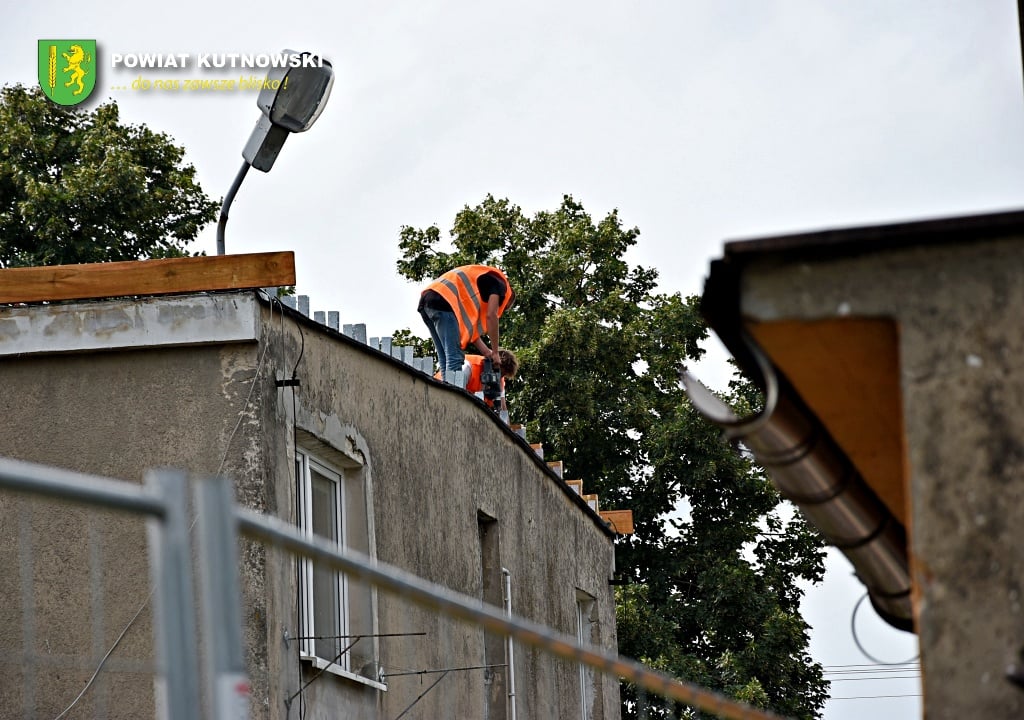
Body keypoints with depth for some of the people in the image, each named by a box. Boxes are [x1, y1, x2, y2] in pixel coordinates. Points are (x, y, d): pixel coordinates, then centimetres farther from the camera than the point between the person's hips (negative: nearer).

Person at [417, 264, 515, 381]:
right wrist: (495, 353, 6)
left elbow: (469, 325, 28)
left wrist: (487, 353, 22)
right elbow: (491, 315, 0)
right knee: (455, 359, -11)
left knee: (445, 361, 10)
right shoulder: (499, 281, 13)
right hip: (443, 302, -9)